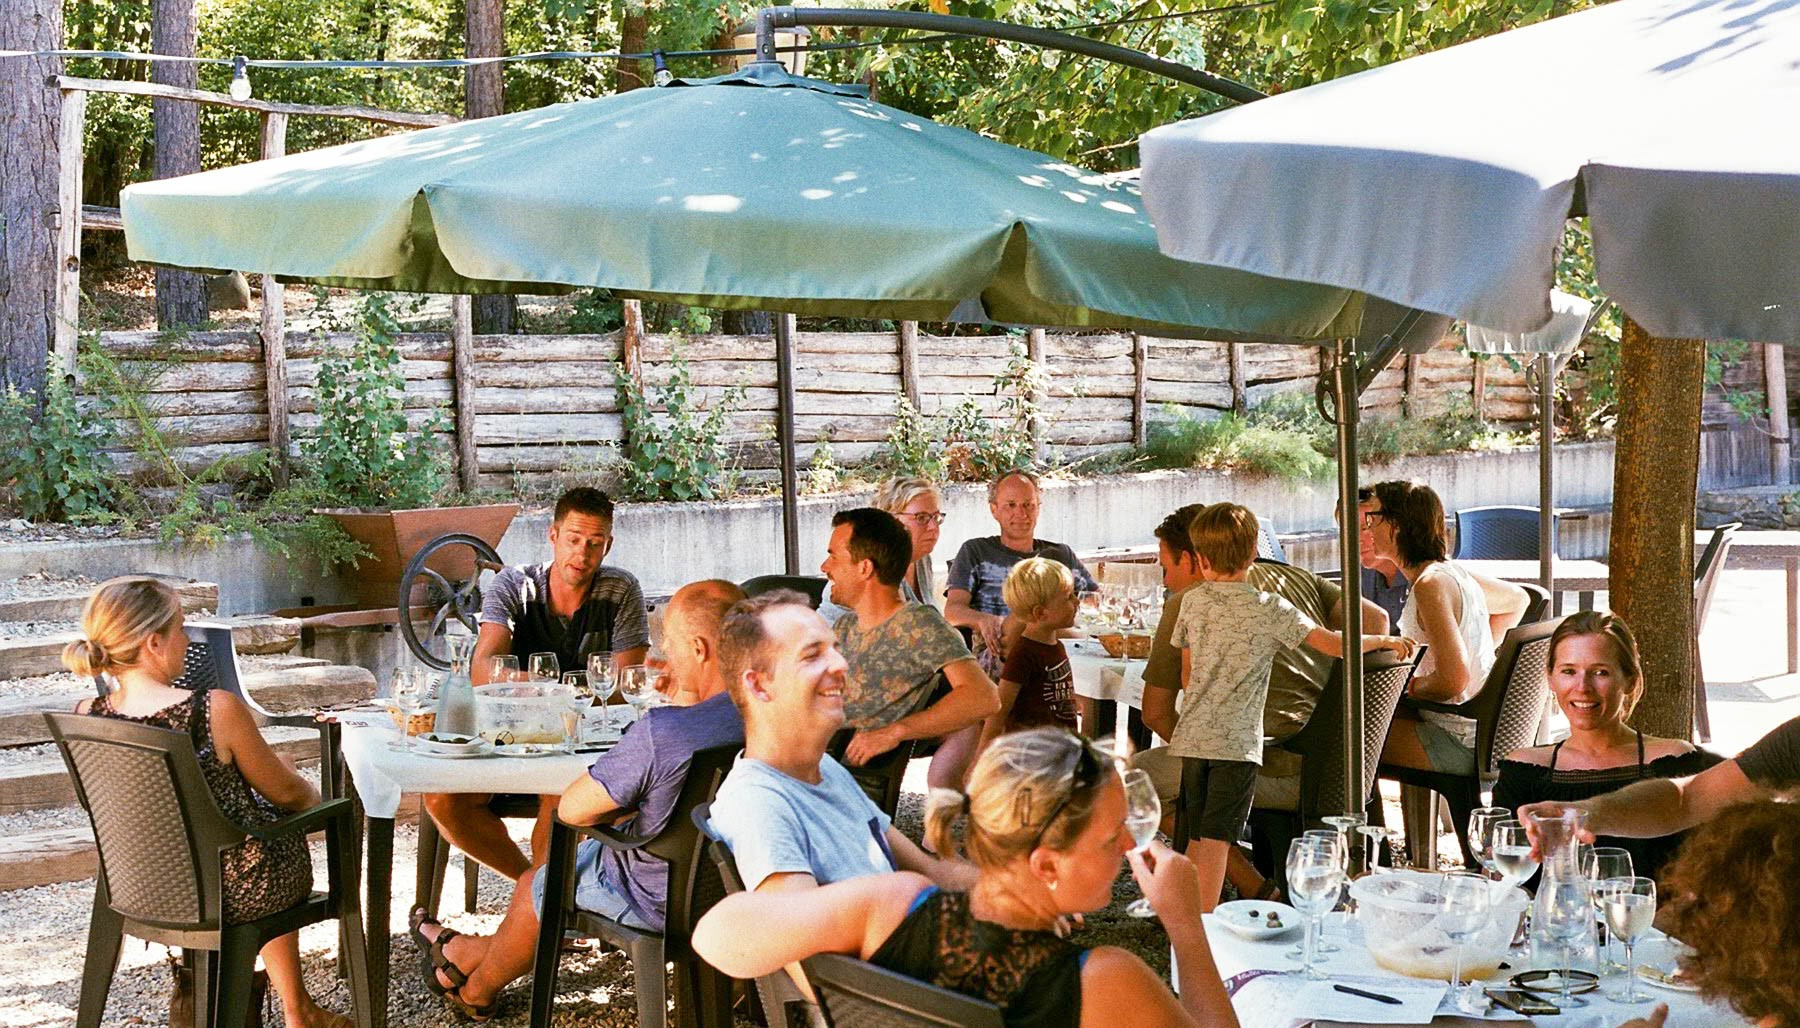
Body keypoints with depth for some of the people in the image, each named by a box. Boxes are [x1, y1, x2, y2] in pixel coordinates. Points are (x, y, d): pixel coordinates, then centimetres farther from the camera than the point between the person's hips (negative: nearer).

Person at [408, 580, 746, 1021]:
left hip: (661, 900, -7)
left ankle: (477, 991, 53)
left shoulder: (659, 731, -34)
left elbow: (571, 809, -19)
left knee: (535, 885, 24)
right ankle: (475, 952, 51)